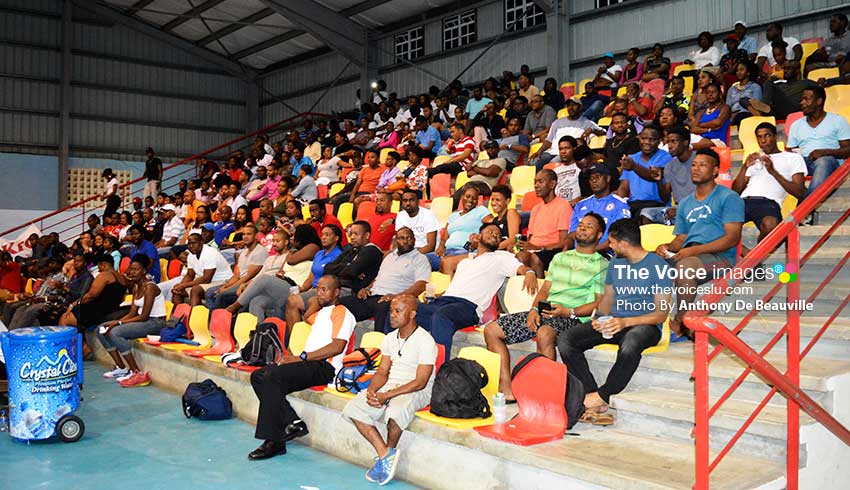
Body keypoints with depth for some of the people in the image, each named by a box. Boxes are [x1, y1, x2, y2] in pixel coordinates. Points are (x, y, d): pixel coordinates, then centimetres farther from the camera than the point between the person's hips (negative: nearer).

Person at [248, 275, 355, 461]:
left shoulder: (341, 312, 1)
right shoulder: (320, 314, 29)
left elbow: (337, 347, -13)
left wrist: (301, 356, -15)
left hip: (324, 367, -9)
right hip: (308, 363, 10)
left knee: (273, 376, -29)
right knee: (258, 376, -9)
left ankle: (273, 442, -24)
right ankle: (292, 423, -16)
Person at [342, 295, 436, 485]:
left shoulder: (425, 341, -13)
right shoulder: (390, 339, 11)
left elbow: (420, 382, -17)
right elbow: (383, 371, 11)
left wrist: (386, 395, -22)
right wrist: (371, 390, -12)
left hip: (416, 391, -7)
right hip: (390, 386, 7)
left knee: (395, 412, -37)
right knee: (353, 409, -15)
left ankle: (388, 452, -6)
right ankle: (385, 454, -13)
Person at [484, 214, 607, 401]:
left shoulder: (602, 265, 6)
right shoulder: (560, 258, 25)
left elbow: (600, 304, -4)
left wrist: (569, 312, -17)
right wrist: (534, 309, 0)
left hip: (572, 318, -7)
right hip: (544, 312, 7)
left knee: (545, 334, -41)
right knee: (491, 330, -8)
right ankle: (506, 390, -12)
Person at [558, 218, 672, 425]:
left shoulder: (658, 266, -5)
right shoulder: (615, 263, 16)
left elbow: (661, 313, -10)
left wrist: (626, 322, -23)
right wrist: (600, 318, -2)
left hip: (644, 325, -6)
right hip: (613, 321, 6)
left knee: (629, 346, -43)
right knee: (565, 339, -18)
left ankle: (600, 396, -21)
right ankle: (594, 400, -24)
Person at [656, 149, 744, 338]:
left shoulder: (728, 198, 4)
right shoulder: (685, 204, 26)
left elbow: (732, 238, -8)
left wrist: (695, 250, -19)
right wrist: (667, 247, -2)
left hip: (719, 257, -6)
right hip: (687, 256, 6)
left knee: (685, 265, -37)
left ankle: (680, 323, -22)